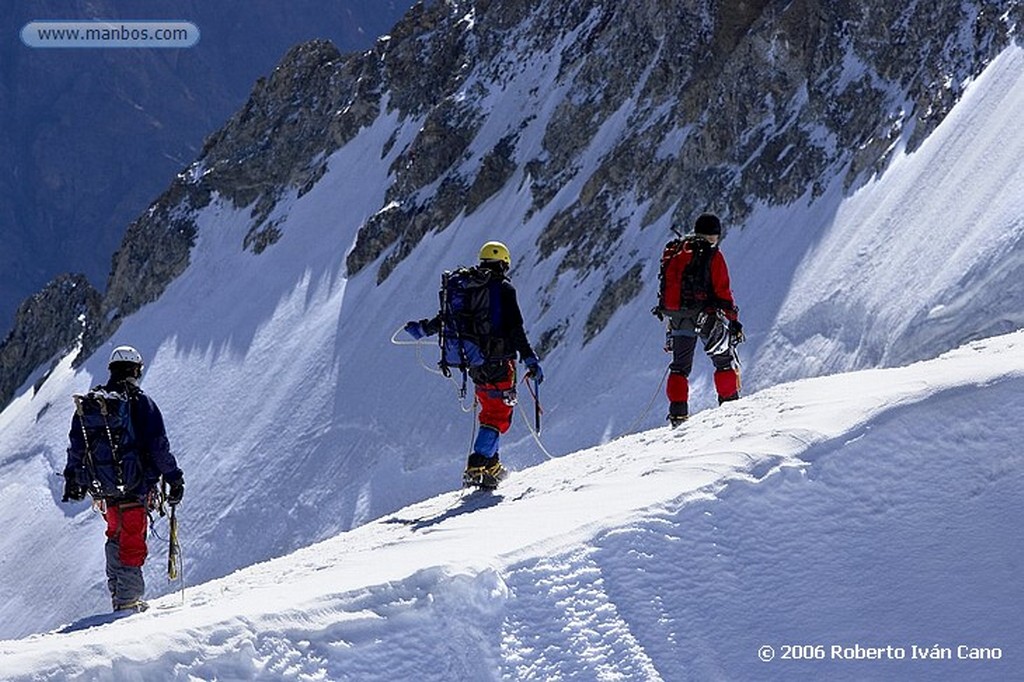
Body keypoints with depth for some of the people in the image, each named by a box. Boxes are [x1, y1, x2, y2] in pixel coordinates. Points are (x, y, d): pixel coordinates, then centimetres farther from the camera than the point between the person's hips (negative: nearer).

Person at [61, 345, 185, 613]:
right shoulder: (140, 402, -9)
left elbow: (76, 446, 13)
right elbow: (159, 446, -10)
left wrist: (72, 480, 24)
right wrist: (174, 479, -2)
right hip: (134, 486, -5)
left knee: (116, 535, 23)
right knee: (132, 543, 1)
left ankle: (117, 593, 22)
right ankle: (127, 601, -2)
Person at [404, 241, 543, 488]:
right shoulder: (504, 289, -8)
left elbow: (447, 317, 15)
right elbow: (516, 330, -14)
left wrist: (423, 328, 30)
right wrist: (530, 360, -12)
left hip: (475, 362, 7)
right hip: (499, 361, -7)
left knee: (489, 411, 21)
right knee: (498, 417, -6)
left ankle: (491, 465, 25)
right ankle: (477, 466, -20)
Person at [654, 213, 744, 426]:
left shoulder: (675, 251, 11)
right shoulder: (712, 255, -8)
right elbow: (723, 291, -11)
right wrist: (733, 319, -6)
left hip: (678, 317, 5)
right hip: (706, 316, -5)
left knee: (680, 365, 13)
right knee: (725, 360, 8)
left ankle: (677, 411, 4)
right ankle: (729, 403, 3)